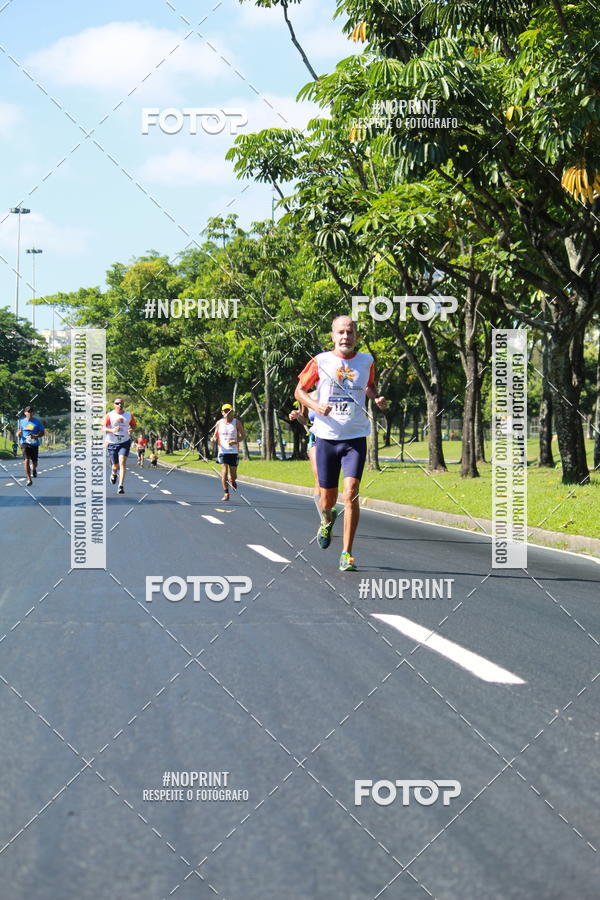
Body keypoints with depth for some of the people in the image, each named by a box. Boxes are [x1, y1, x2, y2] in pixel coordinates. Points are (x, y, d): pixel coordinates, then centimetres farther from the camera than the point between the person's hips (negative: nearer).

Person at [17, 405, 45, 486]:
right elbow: (18, 433, 15)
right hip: (25, 443, 0)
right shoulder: (21, 421, 5)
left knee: (34, 462, 6)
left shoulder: (37, 421, 0)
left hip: (34, 444, 0)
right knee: (26, 460, -17)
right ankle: (29, 479, -13)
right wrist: (18, 433, -11)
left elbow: (42, 433, 3)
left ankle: (33, 469, 45)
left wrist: (35, 436, -16)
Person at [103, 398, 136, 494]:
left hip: (125, 442, 0)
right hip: (112, 443, 0)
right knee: (115, 465, 8)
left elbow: (133, 425, 17)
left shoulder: (129, 415, 3)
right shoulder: (109, 415, -4)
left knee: (122, 462, -18)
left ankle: (121, 485, -20)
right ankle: (114, 474, 47)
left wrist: (131, 429, -6)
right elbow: (104, 428, -8)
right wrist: (112, 430, -27)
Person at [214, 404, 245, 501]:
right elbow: (216, 436, 14)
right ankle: (226, 493, -8)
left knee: (233, 474, 3)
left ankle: (233, 482, 40)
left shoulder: (236, 422, 1)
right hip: (222, 451, 1)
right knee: (224, 472, -14)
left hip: (233, 451, -1)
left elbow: (243, 435, 2)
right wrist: (214, 439, -10)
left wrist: (235, 442, -15)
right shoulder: (219, 423, 6)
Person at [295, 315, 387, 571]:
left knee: (351, 494, -15)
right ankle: (327, 520, 46)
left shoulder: (366, 361, 4)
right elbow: (299, 391, 6)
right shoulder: (320, 361, -2)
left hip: (355, 437, 0)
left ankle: (347, 554, -8)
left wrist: (377, 398, 2)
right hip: (326, 437, 0)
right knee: (328, 498, 8)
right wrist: (315, 406, -13)